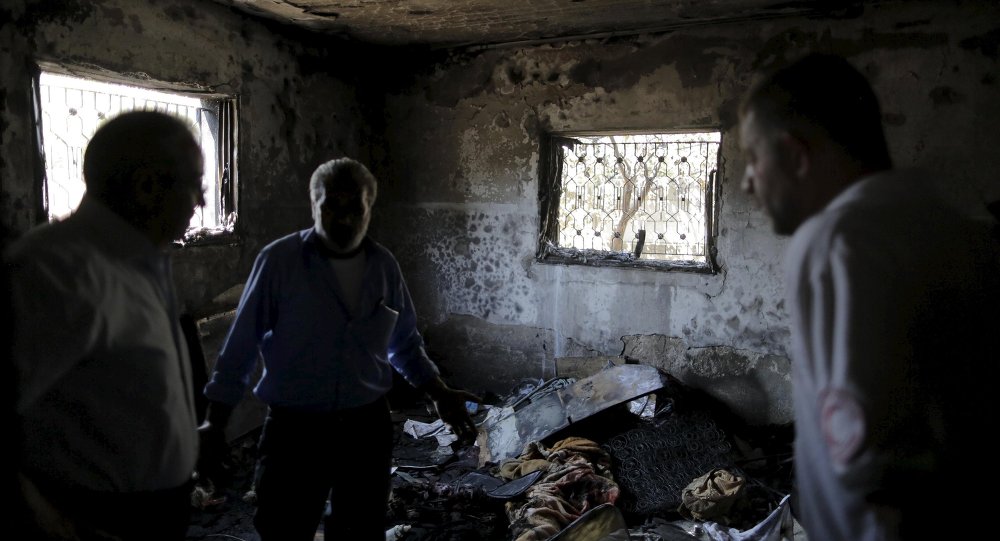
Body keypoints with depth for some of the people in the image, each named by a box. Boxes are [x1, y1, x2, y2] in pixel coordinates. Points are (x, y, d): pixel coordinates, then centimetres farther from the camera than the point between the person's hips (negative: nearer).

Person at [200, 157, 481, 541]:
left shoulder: (384, 266, 1)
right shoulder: (278, 260, -11)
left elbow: (405, 344, 13)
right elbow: (241, 347, -6)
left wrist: (439, 395, 8)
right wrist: (215, 423, -6)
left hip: (367, 426, 4)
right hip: (295, 429, -3)